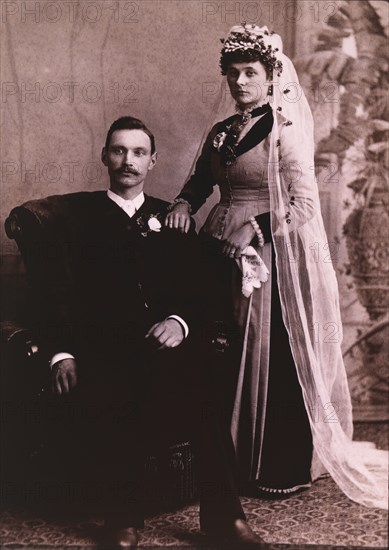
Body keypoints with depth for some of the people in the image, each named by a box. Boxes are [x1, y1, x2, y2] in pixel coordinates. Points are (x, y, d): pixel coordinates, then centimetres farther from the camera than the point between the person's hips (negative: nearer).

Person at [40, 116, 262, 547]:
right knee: (107, 401, -31)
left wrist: (180, 323, -9)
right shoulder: (80, 217, 14)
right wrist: (62, 352, -9)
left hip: (165, 343, 1)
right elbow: (58, 295, 6)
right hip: (102, 346, -1)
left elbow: (195, 292, 13)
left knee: (203, 393, -27)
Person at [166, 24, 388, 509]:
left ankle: (282, 468, 17)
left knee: (274, 358, 0)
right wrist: (184, 203, 3)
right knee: (230, 356, 10)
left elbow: (303, 203, -12)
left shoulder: (286, 130, -6)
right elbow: (201, 180, 23)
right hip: (224, 255, 6)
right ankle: (236, 457, 27)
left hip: (274, 257, -6)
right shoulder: (221, 132, 12)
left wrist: (254, 229, -17)